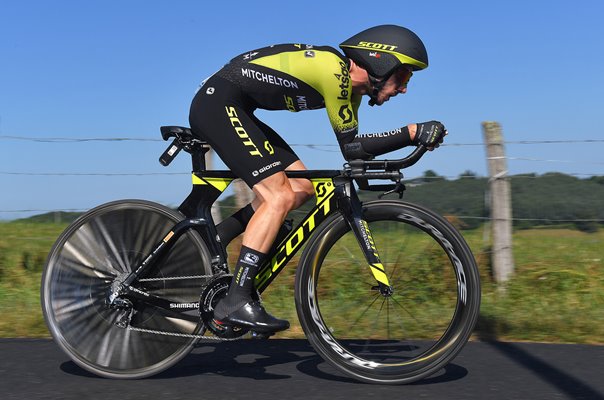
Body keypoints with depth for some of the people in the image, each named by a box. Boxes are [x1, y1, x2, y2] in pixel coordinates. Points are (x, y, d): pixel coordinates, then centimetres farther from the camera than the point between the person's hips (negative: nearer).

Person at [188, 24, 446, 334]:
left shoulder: (350, 83, 8)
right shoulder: (334, 70, -20)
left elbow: (353, 147, 12)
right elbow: (351, 148, -16)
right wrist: (413, 133, -17)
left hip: (234, 111, 10)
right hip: (218, 103, -10)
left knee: (301, 189, 7)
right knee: (280, 196, -17)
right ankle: (235, 303, -18)